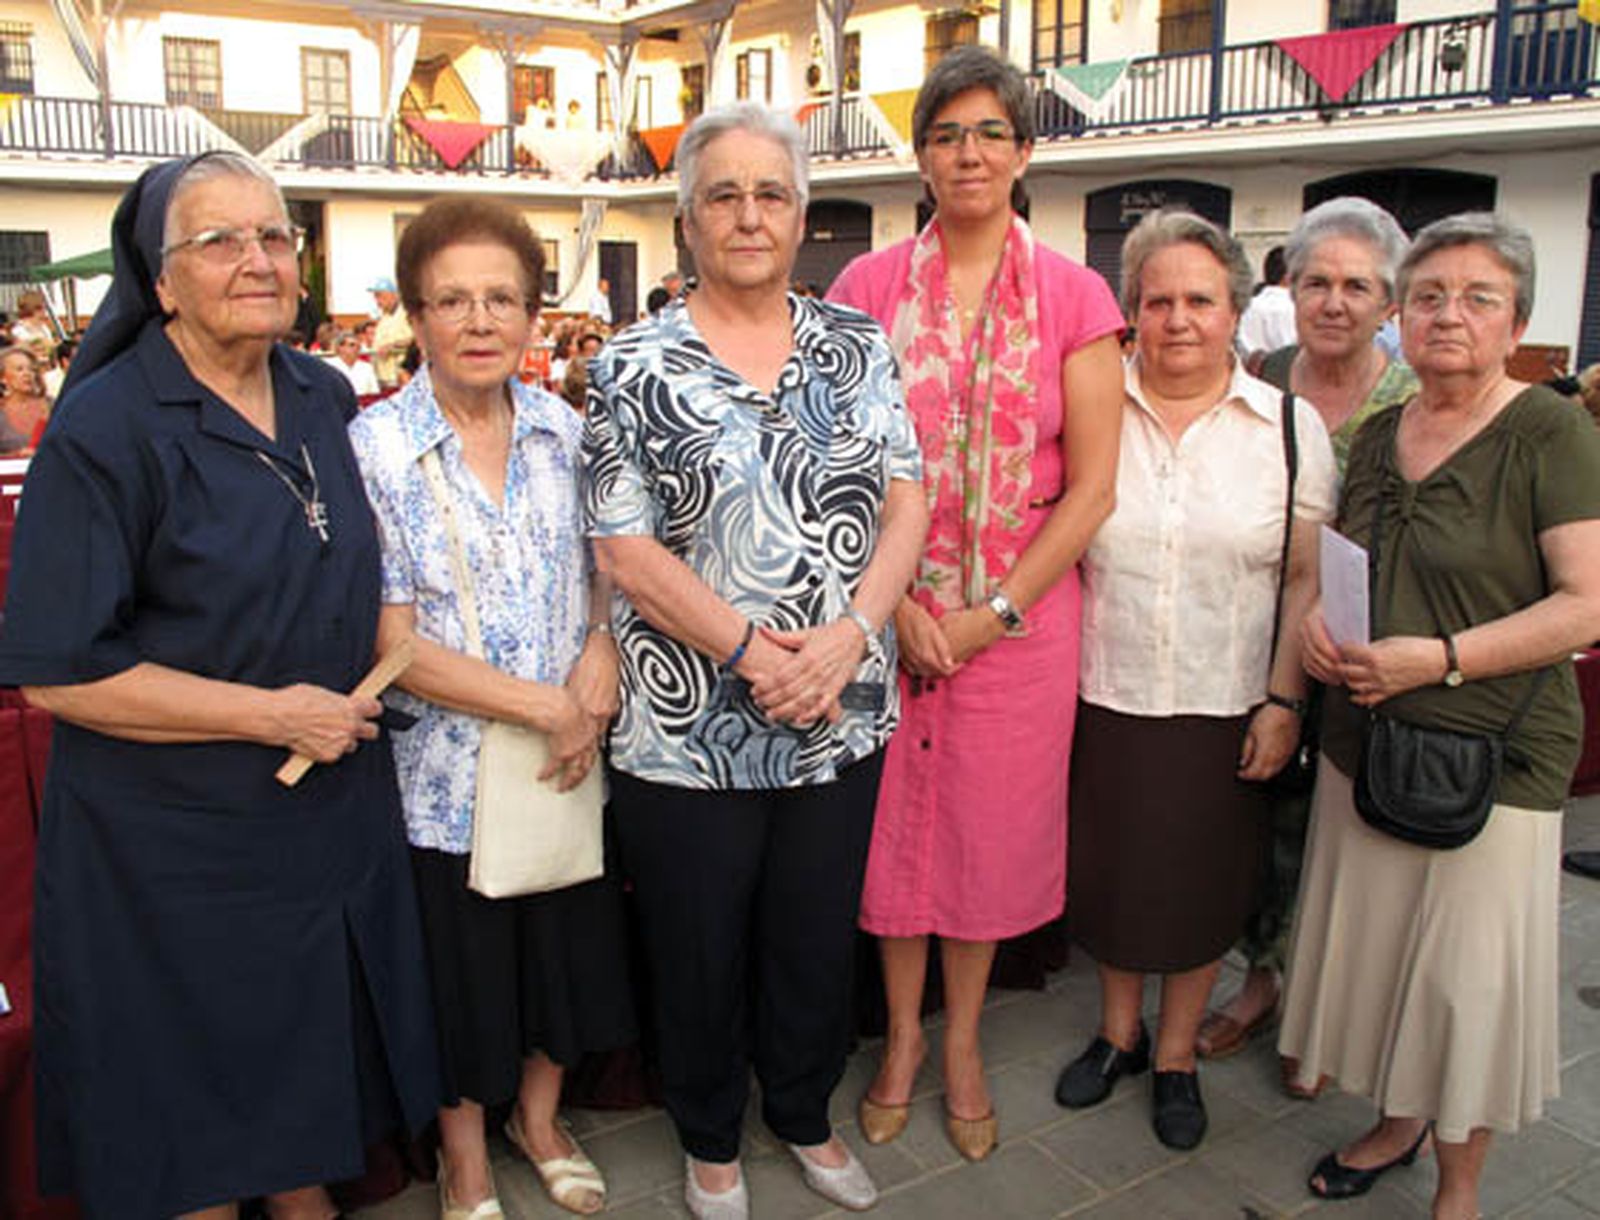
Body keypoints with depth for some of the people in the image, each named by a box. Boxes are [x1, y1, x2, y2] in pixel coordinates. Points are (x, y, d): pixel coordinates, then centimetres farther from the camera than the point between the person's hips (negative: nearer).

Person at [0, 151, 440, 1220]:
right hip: (176, 841, -5)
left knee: (318, 1065, 23)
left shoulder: (325, 397, 3)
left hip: (334, 812, 6)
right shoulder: (106, 428, -16)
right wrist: (272, 713, -19)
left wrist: (374, 674, 4)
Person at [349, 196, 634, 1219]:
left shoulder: (566, 431, 0)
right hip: (447, 773, -3)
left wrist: (603, 649, -12)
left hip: (569, 762, 4)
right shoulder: (373, 447, -12)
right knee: (462, 972, 14)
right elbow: (391, 643, -14)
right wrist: (543, 705, -19)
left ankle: (538, 1118, 46)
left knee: (569, 952, 18)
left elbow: (611, 567, 9)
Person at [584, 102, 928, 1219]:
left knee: (820, 935, 18)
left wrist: (847, 635, -15)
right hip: (690, 726, -2)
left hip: (844, 713, 3)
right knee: (701, 947, 14)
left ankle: (806, 1116, 44)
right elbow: (625, 549, -9)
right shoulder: (635, 368, -4)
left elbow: (907, 502, 0)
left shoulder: (858, 345, 5)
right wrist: (749, 651, -18)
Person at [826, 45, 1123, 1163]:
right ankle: (903, 1033, 34)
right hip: (886, 608, 1)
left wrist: (993, 612, -9)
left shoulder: (1074, 297, -1)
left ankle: (962, 1041, 34)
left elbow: (1091, 486, -4)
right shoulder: (871, 285, 1)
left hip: (1018, 614, 0)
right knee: (895, 812, 11)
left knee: (989, 823, 11)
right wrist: (893, 599, -10)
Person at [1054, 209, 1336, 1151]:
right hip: (1107, 700, 1)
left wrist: (1284, 702, -6)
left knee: (1203, 887, 12)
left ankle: (1176, 1056, 35)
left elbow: (1307, 583, 0)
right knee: (1111, 871, 14)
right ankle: (1119, 1032, 39)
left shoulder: (1293, 428, -1)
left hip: (1227, 710, 0)